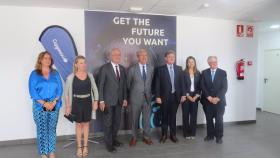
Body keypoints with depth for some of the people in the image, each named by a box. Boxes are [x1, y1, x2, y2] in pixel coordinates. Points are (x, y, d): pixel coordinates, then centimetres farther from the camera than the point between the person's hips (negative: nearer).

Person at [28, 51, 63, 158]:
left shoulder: (55, 73, 8)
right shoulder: (34, 74, 1)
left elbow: (60, 89, 3)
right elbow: (32, 91, -6)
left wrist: (54, 102, -10)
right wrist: (44, 103, -13)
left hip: (54, 105, 2)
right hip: (40, 106, -2)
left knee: (52, 129, 7)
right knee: (42, 130, 3)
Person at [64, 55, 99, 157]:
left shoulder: (90, 75, -2)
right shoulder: (71, 77, -9)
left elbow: (95, 90, 4)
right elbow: (67, 93, -4)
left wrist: (95, 102, -3)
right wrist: (68, 106, -6)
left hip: (88, 102, 2)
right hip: (77, 103, -2)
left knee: (86, 123, 11)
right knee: (78, 124, 10)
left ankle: (85, 146, 25)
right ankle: (79, 147, 24)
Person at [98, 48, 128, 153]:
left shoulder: (122, 69, 8)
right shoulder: (104, 68, -9)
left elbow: (124, 85, 11)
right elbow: (100, 85, -10)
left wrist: (125, 98, 8)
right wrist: (101, 100, -13)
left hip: (119, 100, 5)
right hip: (108, 100, -5)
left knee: (117, 122, 14)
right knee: (108, 122, 6)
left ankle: (114, 139, 33)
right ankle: (109, 143, 22)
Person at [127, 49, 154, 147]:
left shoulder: (151, 68, 3)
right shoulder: (132, 69, -6)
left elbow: (151, 82, 12)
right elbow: (128, 84, 3)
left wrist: (149, 93, 11)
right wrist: (132, 94, 8)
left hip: (147, 97, 2)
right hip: (135, 98, -2)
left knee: (147, 118, 10)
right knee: (135, 119, 9)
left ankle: (146, 137, 26)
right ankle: (134, 137, 25)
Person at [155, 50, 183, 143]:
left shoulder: (179, 68, 7)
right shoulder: (160, 69, -2)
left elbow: (181, 82, 7)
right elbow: (157, 84, -5)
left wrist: (182, 94, 2)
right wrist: (157, 96, -10)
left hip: (175, 96, 2)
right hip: (164, 96, -2)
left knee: (173, 116, 11)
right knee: (164, 116, 8)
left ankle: (173, 135, 23)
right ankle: (164, 135, 22)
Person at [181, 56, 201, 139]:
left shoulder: (198, 73, 7)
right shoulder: (184, 73, -1)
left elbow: (199, 86, 4)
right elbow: (183, 86, -6)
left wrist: (196, 96, -8)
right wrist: (188, 96, -13)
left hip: (195, 97, 2)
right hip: (186, 97, -2)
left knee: (194, 115, 5)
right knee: (186, 115, 2)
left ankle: (193, 133, 15)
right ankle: (186, 133, 11)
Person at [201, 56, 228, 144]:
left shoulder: (223, 73, 2)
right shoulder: (204, 73, 5)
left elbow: (224, 87, -5)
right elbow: (203, 86, -1)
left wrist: (217, 98, -14)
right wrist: (209, 97, -11)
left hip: (219, 100, -1)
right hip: (208, 100, 2)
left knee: (219, 119, 3)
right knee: (209, 119, 9)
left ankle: (219, 136, 17)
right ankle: (210, 135, 23)